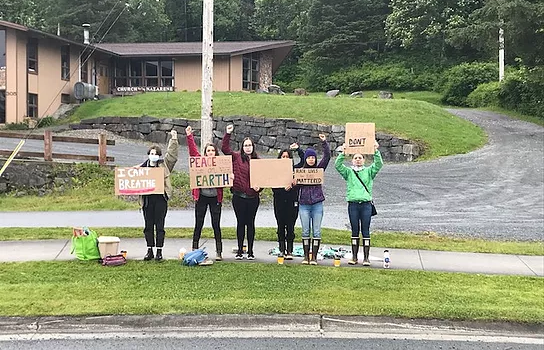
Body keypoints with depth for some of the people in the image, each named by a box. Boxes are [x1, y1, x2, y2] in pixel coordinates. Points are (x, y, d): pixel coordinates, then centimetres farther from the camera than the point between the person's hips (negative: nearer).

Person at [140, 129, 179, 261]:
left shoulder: (164, 165, 7)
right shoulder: (142, 167, 8)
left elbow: (172, 153, 1)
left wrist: (174, 139, -7)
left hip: (161, 198, -1)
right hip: (147, 199, 1)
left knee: (159, 226, 2)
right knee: (148, 226, 7)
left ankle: (159, 251, 9)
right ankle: (149, 251, 16)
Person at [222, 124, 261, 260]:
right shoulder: (237, 157, 4)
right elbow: (224, 148, -4)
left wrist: (259, 187, -9)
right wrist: (228, 134, -11)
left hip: (253, 197, 1)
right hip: (238, 196, 0)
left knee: (250, 223, 6)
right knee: (240, 223, 7)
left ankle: (250, 251, 13)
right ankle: (240, 250, 15)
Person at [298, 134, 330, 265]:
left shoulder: (319, 169, 8)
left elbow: (327, 156, -2)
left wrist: (324, 142, -11)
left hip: (317, 204, 0)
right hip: (304, 204, 0)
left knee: (316, 232, 0)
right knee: (305, 231, 2)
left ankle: (314, 257, 6)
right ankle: (306, 256, 10)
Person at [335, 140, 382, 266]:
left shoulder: (369, 171, 12)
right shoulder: (349, 172, 12)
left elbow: (379, 164, -4)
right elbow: (338, 165, -4)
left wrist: (376, 151, -18)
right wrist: (343, 153, -17)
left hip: (366, 204, 0)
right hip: (353, 204, 1)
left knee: (365, 231, 0)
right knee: (355, 231, 5)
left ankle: (366, 258, 3)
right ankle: (354, 257, 10)